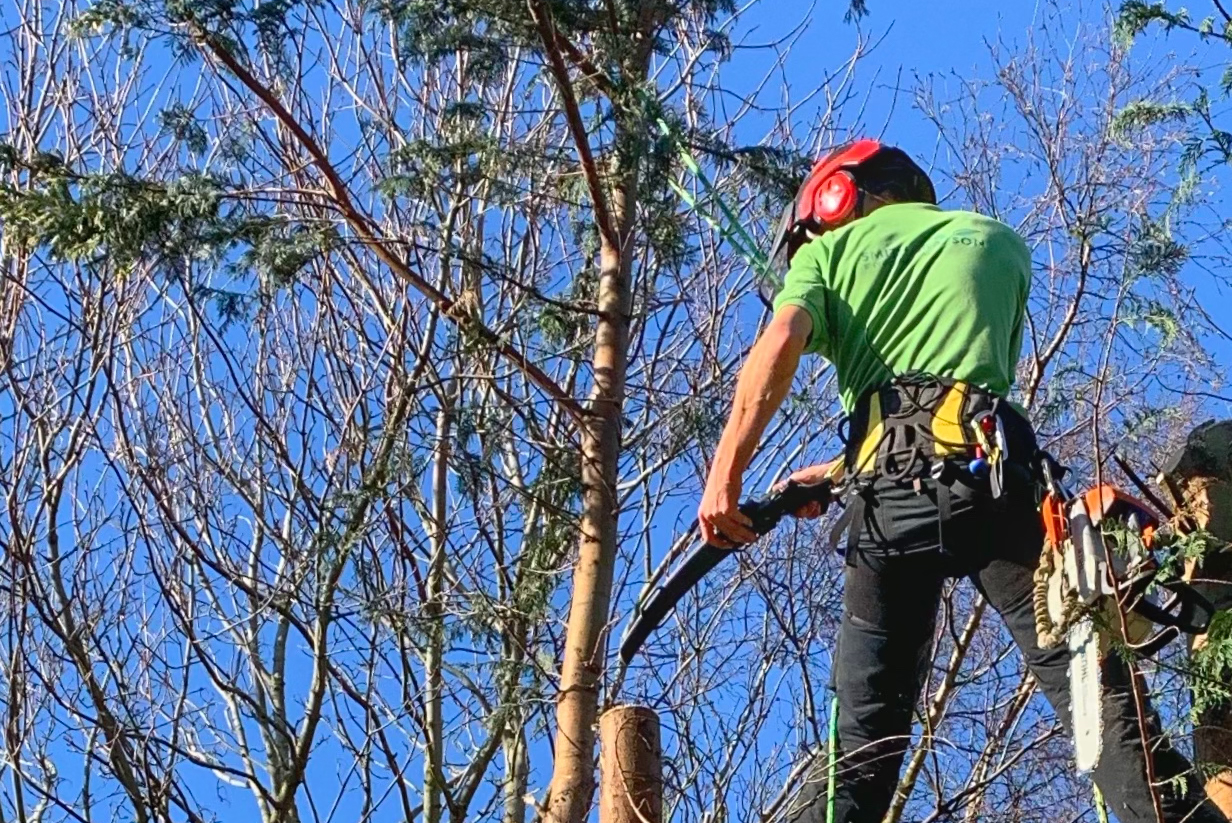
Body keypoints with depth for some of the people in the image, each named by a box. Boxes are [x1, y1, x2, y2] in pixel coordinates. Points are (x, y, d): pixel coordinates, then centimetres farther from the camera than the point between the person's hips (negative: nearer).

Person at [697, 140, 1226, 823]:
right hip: (992, 476, 0)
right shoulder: (1001, 242, 29)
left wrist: (724, 477, -9)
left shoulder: (827, 251, 20)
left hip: (889, 489, 0)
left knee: (861, 735, 6)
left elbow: (778, 347, 0)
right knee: (1100, 699, -7)